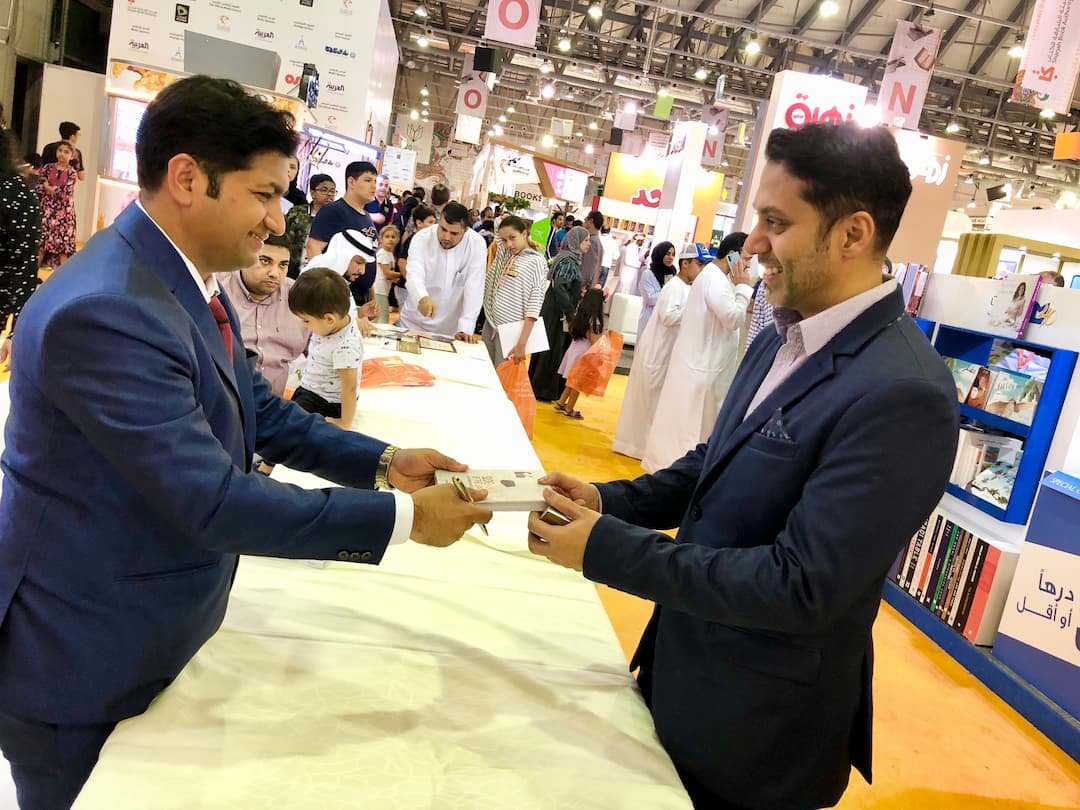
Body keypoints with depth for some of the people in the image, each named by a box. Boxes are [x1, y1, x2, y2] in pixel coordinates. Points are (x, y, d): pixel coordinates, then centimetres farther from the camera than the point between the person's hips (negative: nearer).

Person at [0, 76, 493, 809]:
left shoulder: (186, 280, 0)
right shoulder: (103, 311, -32)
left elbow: (262, 413, 6)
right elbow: (216, 503, -33)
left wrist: (385, 464, -5)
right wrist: (403, 518, -27)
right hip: (80, 658, -8)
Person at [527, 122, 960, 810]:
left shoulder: (901, 393, -28)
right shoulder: (782, 341, 1)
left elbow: (800, 587, -29)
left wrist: (606, 547, -26)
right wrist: (608, 500, -6)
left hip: (757, 728, -7)